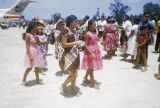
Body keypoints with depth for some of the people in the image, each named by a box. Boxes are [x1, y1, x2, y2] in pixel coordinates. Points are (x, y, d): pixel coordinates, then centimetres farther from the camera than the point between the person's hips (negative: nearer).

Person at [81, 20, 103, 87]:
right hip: (90, 52, -8)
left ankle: (85, 78, 36)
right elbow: (86, 45, -18)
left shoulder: (94, 33, 7)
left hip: (95, 52, 8)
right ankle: (93, 82, 13)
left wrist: (98, 51, 15)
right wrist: (91, 53, -24)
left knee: (91, 67, 18)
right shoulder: (87, 34, -16)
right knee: (91, 67, 2)